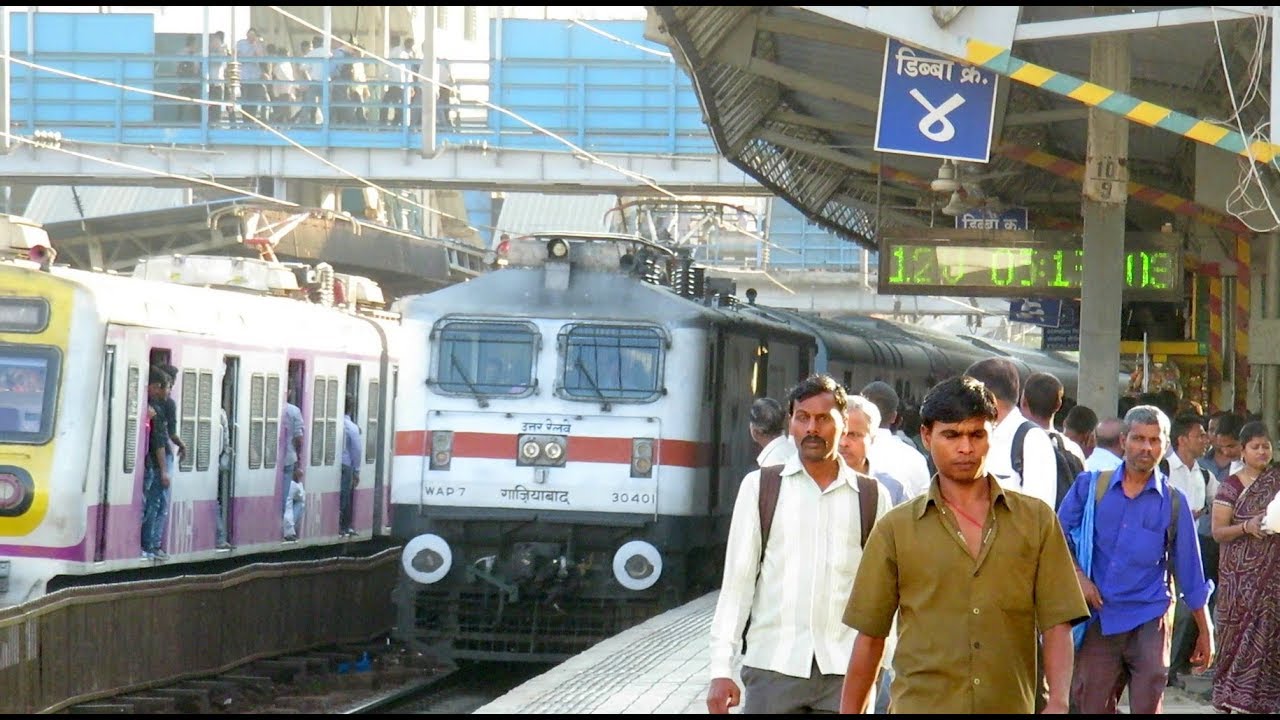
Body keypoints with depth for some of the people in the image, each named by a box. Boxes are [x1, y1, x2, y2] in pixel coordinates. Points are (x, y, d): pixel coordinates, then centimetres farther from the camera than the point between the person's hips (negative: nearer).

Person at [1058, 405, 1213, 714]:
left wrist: (1205, 631, 11)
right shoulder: (1090, 486, 4)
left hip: (1149, 619, -1)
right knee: (1092, 707, 3)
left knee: (1147, 707, -5)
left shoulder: (1172, 502, 5)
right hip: (1099, 618, 1)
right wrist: (1078, 576, -7)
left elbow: (1189, 570, 9)